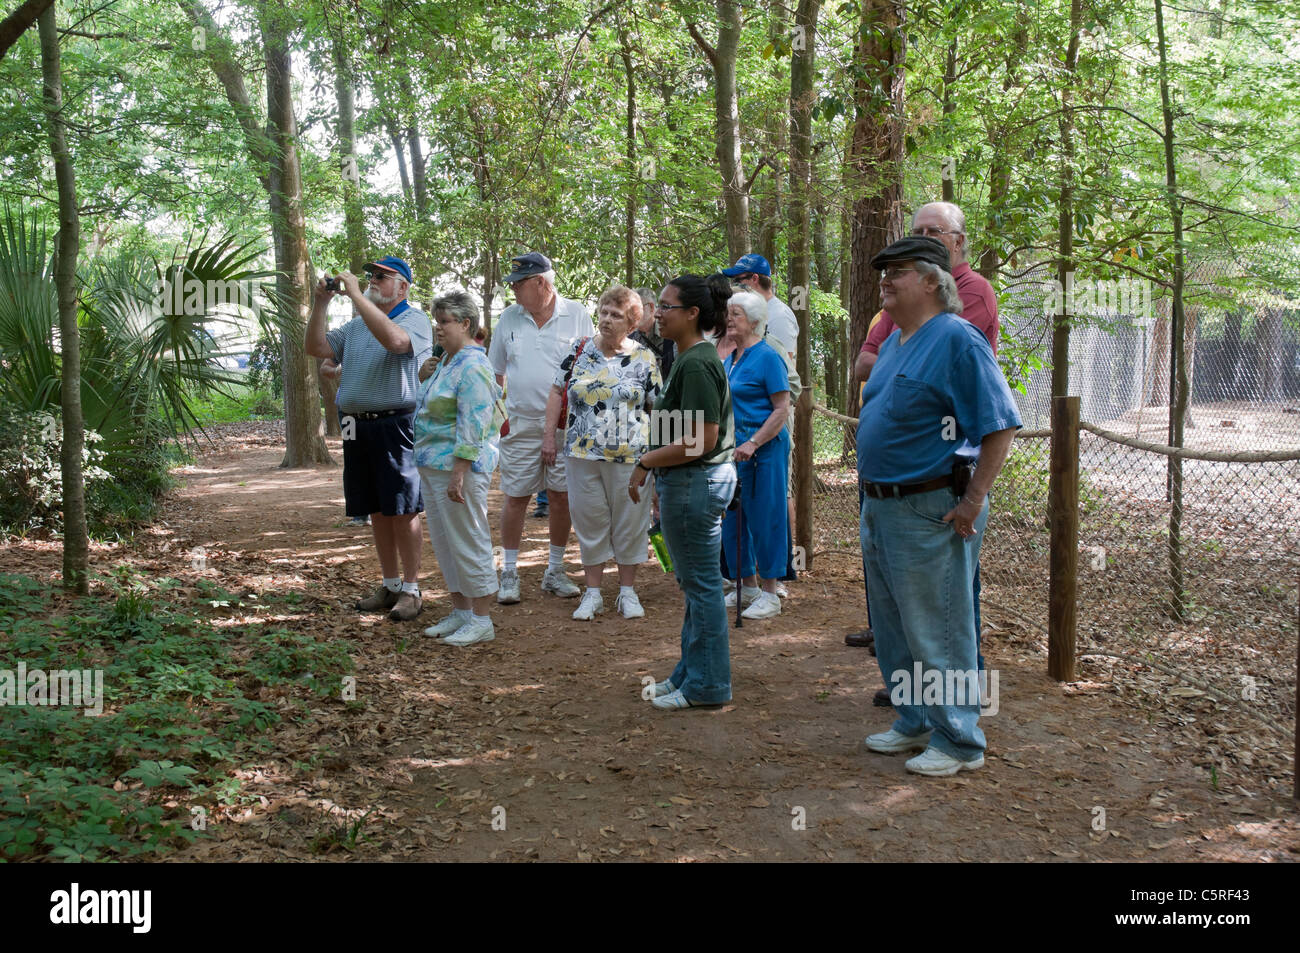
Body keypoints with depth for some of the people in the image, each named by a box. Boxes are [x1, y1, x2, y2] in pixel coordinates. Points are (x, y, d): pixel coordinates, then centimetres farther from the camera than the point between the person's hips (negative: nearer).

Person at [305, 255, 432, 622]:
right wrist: (320, 303, 2)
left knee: (403, 510, -4)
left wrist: (355, 295, -21)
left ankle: (411, 589, 4)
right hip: (357, 426, 7)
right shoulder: (355, 326, 19)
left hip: (396, 424, -7)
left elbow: (393, 339, -26)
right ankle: (389, 585, 21)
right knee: (377, 511, 11)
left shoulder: (415, 320, -4)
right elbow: (316, 348, 13)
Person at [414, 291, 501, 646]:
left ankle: (480, 620, 6)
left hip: (459, 466, -10)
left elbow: (473, 426, -22)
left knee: (467, 543, -3)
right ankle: (460, 613, 25)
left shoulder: (473, 366, -16)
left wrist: (458, 474, -25)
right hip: (432, 466, 10)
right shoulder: (447, 360, 16)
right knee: (444, 542, 14)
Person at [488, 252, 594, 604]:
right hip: (520, 426, 1)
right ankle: (509, 573, 15)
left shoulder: (576, 315, -1)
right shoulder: (508, 318, 7)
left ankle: (555, 571, 19)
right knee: (515, 498, 3)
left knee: (561, 496, 5)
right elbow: (495, 372, 14)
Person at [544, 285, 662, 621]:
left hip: (630, 456, -2)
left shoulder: (644, 358, 0)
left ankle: (628, 591, 20)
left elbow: (657, 408, 1)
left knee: (629, 523, 6)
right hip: (582, 454, 2)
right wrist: (549, 435, 4)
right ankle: (593, 593, 19)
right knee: (589, 521, 8)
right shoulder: (580, 349, 5)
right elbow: (557, 392, 10)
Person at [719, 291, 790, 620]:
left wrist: (753, 443, -21)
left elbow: (782, 409, -15)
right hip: (733, 449, 8)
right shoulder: (729, 360, 14)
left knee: (764, 519, -2)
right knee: (734, 519, 12)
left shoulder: (768, 357, -10)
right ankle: (748, 588, 25)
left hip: (764, 449, -8)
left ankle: (769, 594, 8)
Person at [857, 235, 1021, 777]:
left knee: (938, 631, 0)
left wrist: (972, 501, -20)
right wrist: (873, 492, 17)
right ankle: (915, 723, 34)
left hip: (931, 512, -10)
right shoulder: (895, 342, 13)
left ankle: (958, 742, 14)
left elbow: (1000, 424, -19)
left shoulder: (956, 339, -16)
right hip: (881, 505, 10)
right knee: (892, 627, 18)